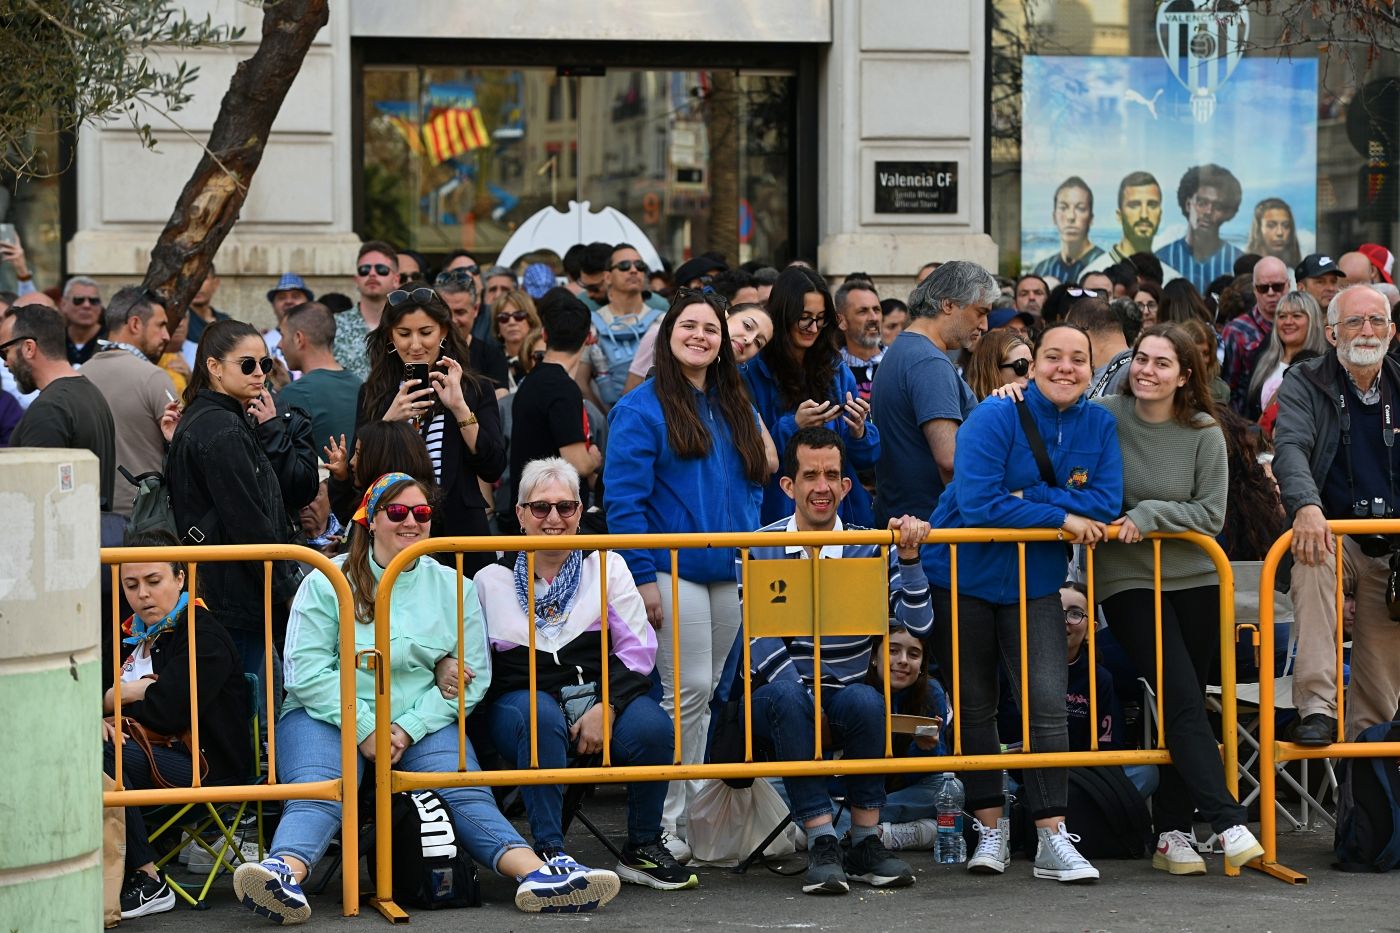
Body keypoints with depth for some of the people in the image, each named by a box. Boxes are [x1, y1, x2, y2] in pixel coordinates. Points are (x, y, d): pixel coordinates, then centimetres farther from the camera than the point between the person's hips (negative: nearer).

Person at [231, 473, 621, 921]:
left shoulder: (452, 587, 13)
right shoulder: (328, 581, 5)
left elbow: (473, 675, 4)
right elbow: (307, 669, -5)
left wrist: (408, 728, -10)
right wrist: (365, 729, -15)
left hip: (422, 721, 2)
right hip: (330, 715, -2)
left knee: (464, 788, -24)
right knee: (317, 792, -31)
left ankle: (535, 872, -43)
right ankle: (285, 872, -58)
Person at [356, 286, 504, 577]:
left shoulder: (475, 390, 4)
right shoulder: (373, 394, 9)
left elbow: (493, 469, -6)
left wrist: (460, 408, -14)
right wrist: (390, 420, -12)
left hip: (460, 534, -1)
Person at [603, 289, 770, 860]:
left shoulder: (735, 408, 16)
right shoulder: (642, 408, -5)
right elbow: (623, 498, -10)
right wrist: (642, 576, -16)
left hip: (732, 572, 7)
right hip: (674, 571, -7)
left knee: (709, 692, 8)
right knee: (689, 692, -10)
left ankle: (695, 812, 14)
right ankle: (663, 826, -6)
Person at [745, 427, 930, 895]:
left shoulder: (868, 549, 4)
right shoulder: (759, 551, 0)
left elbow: (918, 624, -7)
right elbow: (761, 643, -11)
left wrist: (909, 556, -18)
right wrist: (803, 689, -25)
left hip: (846, 697, 1)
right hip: (779, 704, -1)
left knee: (865, 701, -33)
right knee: (787, 695, -36)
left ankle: (866, 843, -22)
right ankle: (822, 843, -35)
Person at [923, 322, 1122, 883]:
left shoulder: (1099, 426, -1)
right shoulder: (995, 418, -15)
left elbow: (1105, 504, -11)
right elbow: (977, 504, -24)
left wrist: (1030, 497, -20)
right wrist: (1060, 516, -19)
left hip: (1034, 584, 2)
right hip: (963, 578, -2)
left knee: (1047, 704, -9)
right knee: (975, 707, 6)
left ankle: (1052, 840, -8)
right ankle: (991, 829, 19)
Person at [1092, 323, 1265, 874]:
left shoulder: (1204, 432, -2)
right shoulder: (1103, 417, -5)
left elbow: (1211, 515, -4)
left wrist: (1148, 514, -16)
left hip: (1194, 581, 3)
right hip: (1126, 581, -3)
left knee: (1186, 704, 4)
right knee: (1182, 700, -14)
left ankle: (1172, 834, 12)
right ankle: (1228, 824, -20)